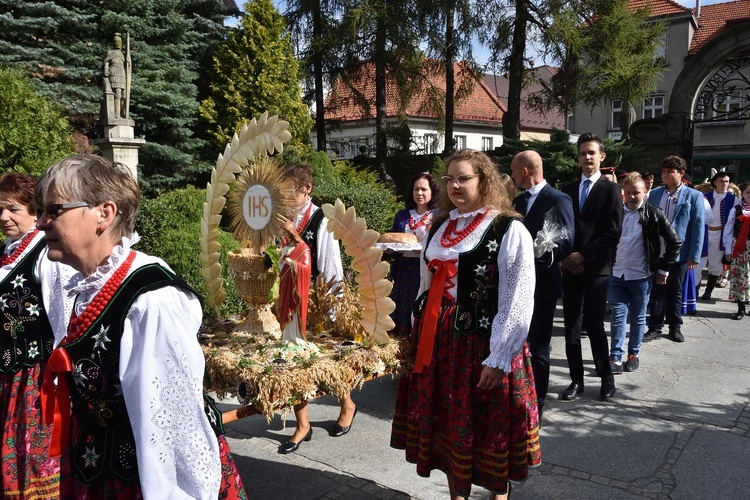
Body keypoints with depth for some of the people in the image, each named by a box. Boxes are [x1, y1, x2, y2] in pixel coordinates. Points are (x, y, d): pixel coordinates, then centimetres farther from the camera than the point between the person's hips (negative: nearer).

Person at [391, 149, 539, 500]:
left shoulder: (509, 230, -11)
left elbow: (517, 301, -15)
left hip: (481, 342, -6)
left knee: (486, 428, 7)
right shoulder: (440, 228, 10)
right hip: (437, 339, 6)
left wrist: (499, 359, -17)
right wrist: (419, 333, 14)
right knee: (447, 425, 15)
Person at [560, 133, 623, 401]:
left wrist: (583, 256, -13)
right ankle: (576, 379, 15)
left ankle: (606, 378, 14)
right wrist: (567, 257, -3)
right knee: (571, 326, 6)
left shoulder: (610, 190, 0)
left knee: (593, 325, -4)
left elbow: (613, 233, -8)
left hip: (596, 268, -4)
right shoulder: (568, 190, 14)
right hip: (570, 266, 4)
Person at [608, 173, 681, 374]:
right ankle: (616, 357, 4)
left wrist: (663, 269, -2)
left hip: (641, 275, -2)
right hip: (616, 274, 2)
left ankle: (633, 354, 23)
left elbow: (674, 243, -2)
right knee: (618, 316, 1)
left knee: (637, 317, 10)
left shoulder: (654, 214, -6)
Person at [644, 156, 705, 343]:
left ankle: (675, 327, 24)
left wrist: (694, 256, -9)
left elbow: (698, 227, -5)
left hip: (679, 254, -2)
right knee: (657, 291, 7)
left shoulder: (694, 196, -3)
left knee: (675, 292, 11)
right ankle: (655, 328, 16)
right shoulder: (654, 194, 5)